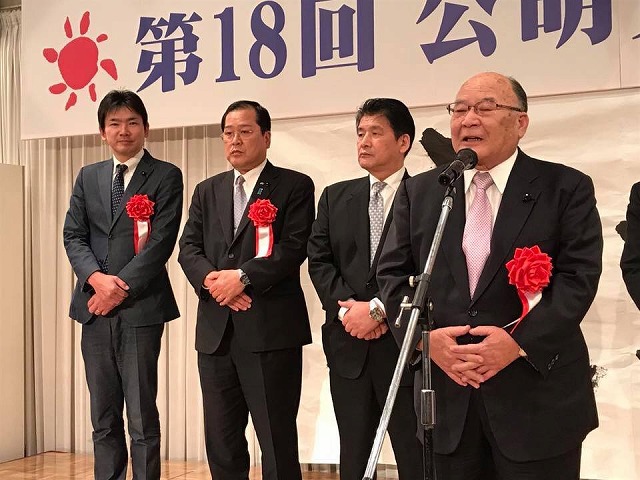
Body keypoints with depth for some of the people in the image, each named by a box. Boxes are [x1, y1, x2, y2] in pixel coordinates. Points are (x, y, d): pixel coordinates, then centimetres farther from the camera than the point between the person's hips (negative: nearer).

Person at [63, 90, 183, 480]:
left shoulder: (166, 176, 0)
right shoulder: (88, 177, 15)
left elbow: (161, 242, -9)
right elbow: (73, 236, 8)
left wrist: (120, 288, -14)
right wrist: (96, 278, -11)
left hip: (140, 308, -5)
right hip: (95, 308, 5)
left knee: (142, 420, -1)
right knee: (104, 419, 11)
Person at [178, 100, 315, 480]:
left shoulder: (295, 186, 2)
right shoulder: (207, 191, 17)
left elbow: (294, 247, -10)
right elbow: (189, 248, 9)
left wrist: (243, 277, -18)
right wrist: (212, 279, -11)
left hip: (271, 328, -5)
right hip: (216, 330, 5)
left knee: (277, 439, 0)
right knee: (221, 440, 12)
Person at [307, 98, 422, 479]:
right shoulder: (336, 197, 13)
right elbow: (319, 260, 6)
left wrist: (377, 309, -16)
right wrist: (345, 306, -10)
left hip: (407, 344, -4)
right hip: (349, 345, 4)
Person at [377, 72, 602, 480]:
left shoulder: (567, 188, 1)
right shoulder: (420, 192, 10)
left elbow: (579, 275, -7)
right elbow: (393, 273, 7)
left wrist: (520, 341, -18)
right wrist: (426, 336, -10)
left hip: (539, 394, -2)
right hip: (447, 393, 3)